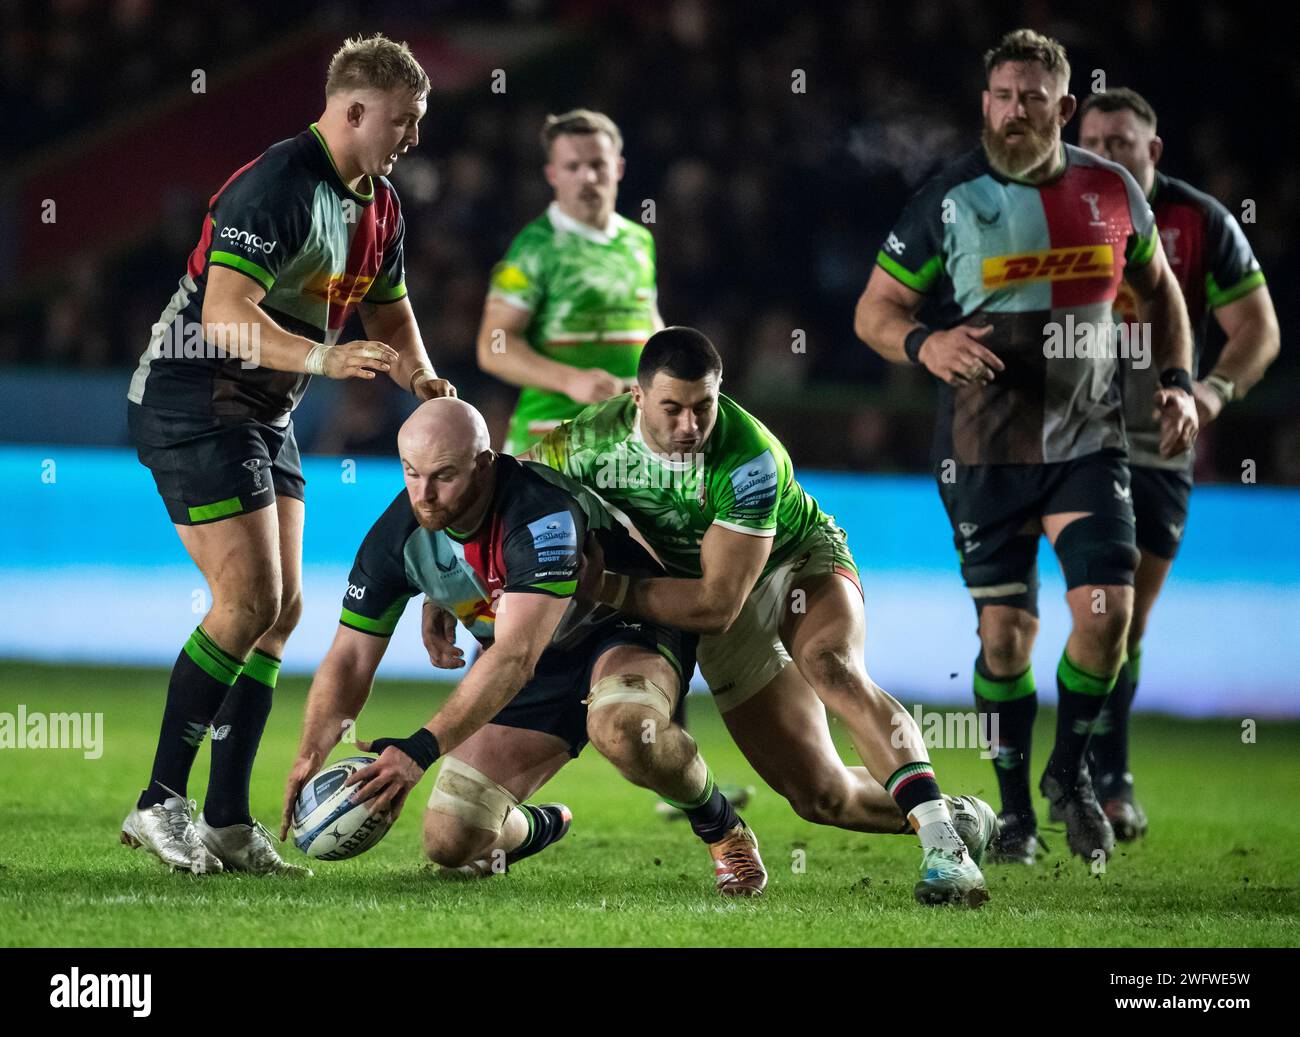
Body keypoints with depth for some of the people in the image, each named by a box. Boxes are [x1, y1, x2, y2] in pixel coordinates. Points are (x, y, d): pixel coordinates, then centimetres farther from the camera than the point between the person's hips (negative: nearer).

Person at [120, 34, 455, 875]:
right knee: (250, 601, -15)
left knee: (282, 607, 4)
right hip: (194, 405, -10)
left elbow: (389, 308, 22)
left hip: (264, 415, 10)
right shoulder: (277, 187, -22)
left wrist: (422, 378, 2)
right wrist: (326, 357, -42)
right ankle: (161, 804, -8)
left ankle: (229, 824, 7)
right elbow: (223, 314, -31)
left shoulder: (377, 205, 8)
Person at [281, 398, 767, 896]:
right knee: (451, 844, -6)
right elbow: (350, 659, -11)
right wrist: (310, 756, -29)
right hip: (538, 669, 6)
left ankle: (724, 832, -12)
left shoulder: (543, 514, -35)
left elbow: (515, 657, -43)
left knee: (622, 727, -42)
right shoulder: (398, 534, -15)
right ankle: (541, 827, 31)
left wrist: (421, 749, -51)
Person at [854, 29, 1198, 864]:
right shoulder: (948, 201, -7)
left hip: (1089, 442, 2)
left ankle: (1070, 773, 13)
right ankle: (1015, 807, 18)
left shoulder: (1111, 191, 1)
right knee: (1007, 630, 0)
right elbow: (874, 309, -3)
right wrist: (923, 344, -25)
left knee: (1108, 609, -11)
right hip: (985, 451, -2)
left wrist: (1177, 381, 5)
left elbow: (1159, 287, 17)